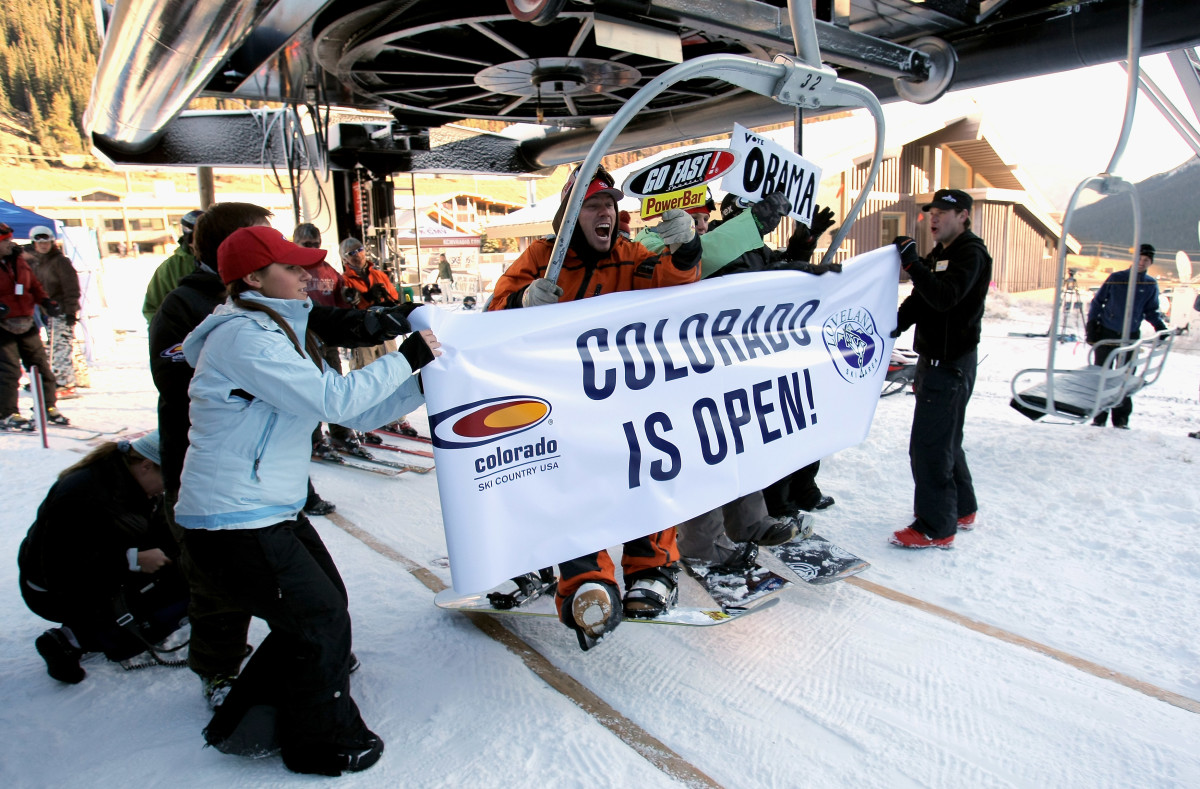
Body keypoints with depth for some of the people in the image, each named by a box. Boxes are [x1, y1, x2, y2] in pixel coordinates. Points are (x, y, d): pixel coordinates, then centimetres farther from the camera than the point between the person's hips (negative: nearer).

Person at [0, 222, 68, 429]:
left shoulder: (19, 260, 9)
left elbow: (33, 284, 17)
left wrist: (46, 301, 1)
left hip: (26, 324, 6)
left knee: (41, 365, 11)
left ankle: (48, 406, 22)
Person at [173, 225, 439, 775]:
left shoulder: (280, 334, 14)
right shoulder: (245, 337, -19)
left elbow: (357, 412, 10)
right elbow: (336, 399, -26)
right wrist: (406, 358, -15)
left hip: (273, 514, 10)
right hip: (234, 524, -10)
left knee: (319, 609, 16)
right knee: (321, 621, -2)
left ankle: (243, 722, 34)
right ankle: (325, 745, 20)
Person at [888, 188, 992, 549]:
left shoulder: (971, 254, -11)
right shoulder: (939, 255, 18)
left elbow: (945, 297, -27)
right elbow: (919, 301, 15)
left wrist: (912, 263, -30)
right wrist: (895, 324, -1)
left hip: (952, 364, -10)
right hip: (934, 359, 10)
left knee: (930, 444, -10)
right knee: (945, 440, 19)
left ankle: (936, 527, -2)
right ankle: (961, 509, 33)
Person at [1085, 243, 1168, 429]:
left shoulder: (1151, 285, 5)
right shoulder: (1116, 278, -1)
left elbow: (1151, 310, 13)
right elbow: (1097, 301, 4)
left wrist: (1159, 325, -6)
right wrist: (1091, 326, -4)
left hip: (1131, 336, 2)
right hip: (1106, 333, -2)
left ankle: (1121, 418, 11)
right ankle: (1099, 416, 7)